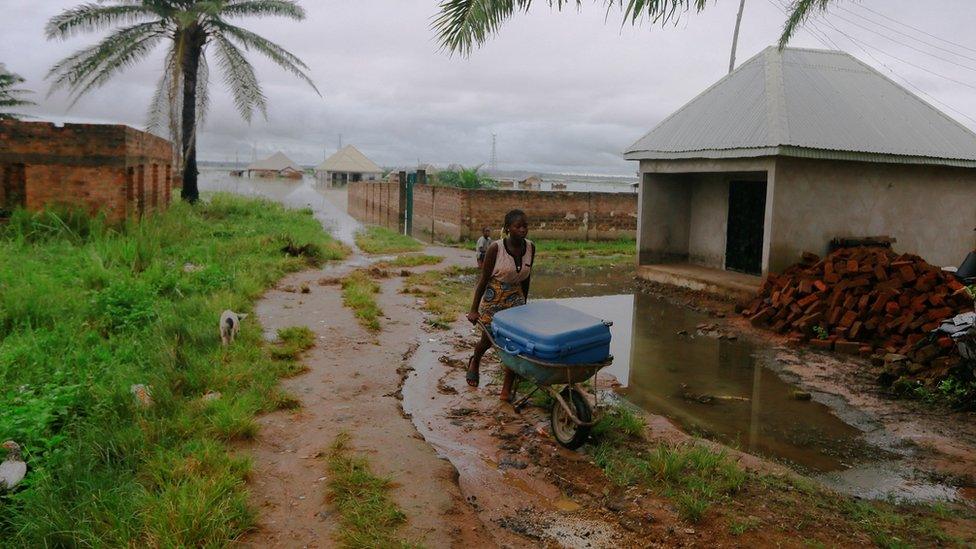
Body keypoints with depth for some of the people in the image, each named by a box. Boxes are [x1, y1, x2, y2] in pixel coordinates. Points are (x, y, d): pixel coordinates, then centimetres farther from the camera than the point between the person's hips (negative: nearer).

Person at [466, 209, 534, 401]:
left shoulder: (530, 247, -6)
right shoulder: (496, 248, -19)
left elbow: (526, 277, 8)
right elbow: (484, 279, -13)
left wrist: (524, 303, 16)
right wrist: (474, 310, -11)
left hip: (515, 299, 3)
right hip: (493, 299, -3)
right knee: (488, 339, 13)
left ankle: (507, 389, 7)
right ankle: (474, 361, 48)